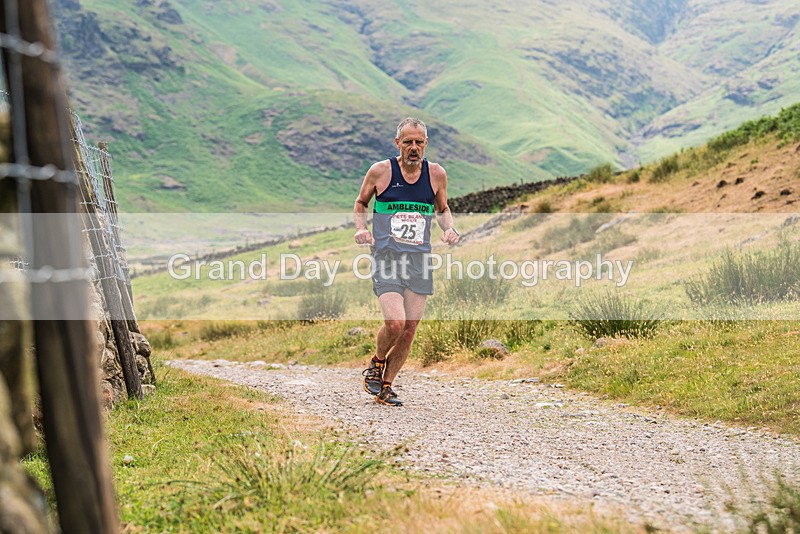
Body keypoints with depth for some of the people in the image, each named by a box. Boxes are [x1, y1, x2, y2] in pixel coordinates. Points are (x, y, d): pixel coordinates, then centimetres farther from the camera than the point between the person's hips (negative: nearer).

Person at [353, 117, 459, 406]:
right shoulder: (380, 171, -4)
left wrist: (449, 228, 0)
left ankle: (385, 387, 19)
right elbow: (360, 203, 12)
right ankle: (376, 363, 13)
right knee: (395, 322, -19)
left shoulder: (436, 174, 4)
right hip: (386, 256, -3)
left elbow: (442, 210, 20)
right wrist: (361, 228, -7)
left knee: (410, 328, 2)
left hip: (419, 258, 3)